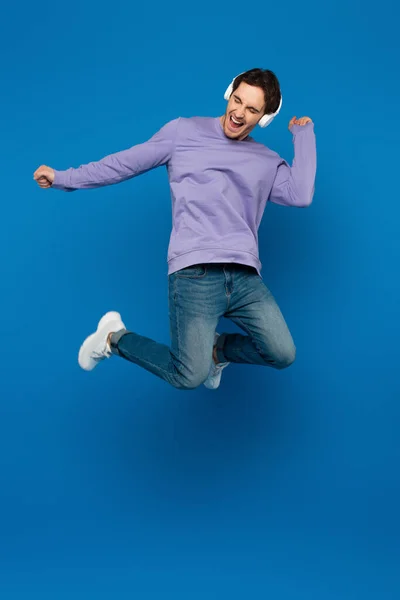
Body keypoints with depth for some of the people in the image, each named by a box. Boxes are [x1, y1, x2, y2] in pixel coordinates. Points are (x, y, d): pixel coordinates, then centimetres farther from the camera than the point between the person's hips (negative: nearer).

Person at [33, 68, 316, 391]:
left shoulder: (268, 162, 17)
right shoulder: (184, 131, 9)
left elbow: (301, 195, 0)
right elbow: (125, 163, 13)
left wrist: (304, 133, 10)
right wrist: (64, 178, 15)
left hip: (245, 277, 4)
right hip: (195, 272, -4)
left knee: (283, 355, -9)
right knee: (189, 378, -13)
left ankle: (218, 348, 23)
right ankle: (115, 337, 15)